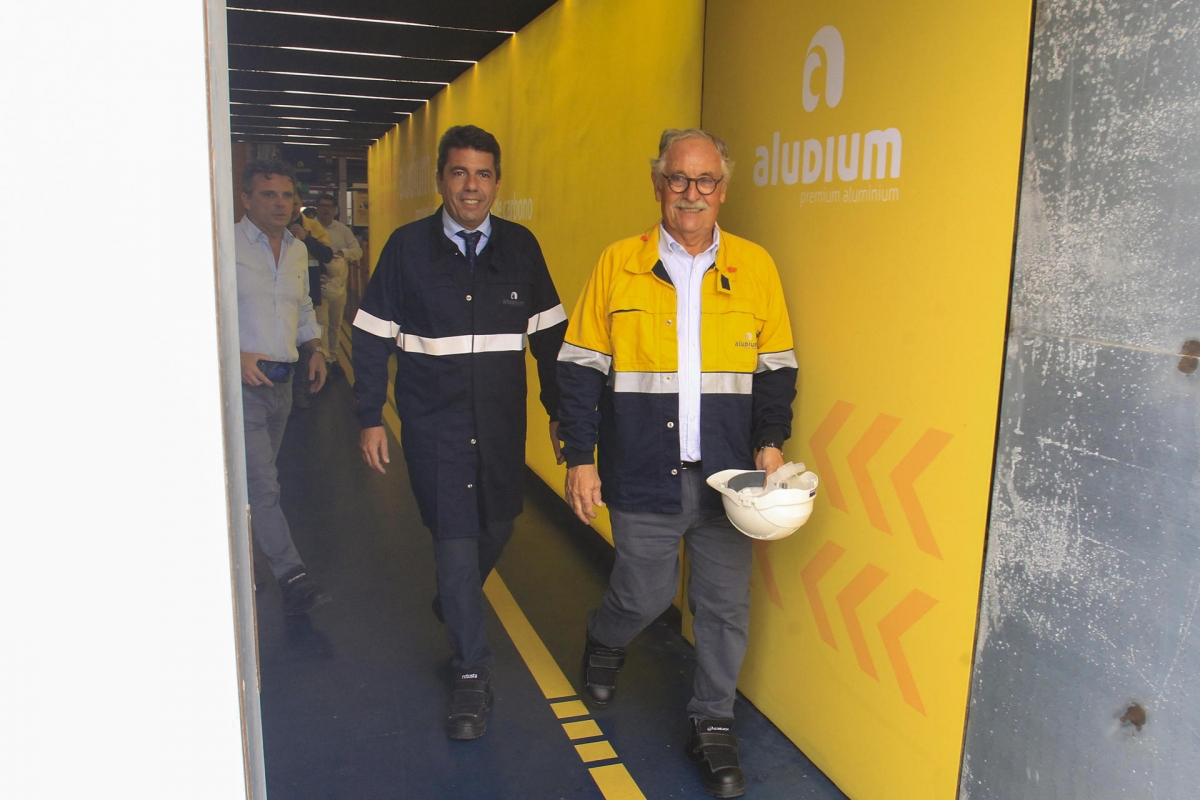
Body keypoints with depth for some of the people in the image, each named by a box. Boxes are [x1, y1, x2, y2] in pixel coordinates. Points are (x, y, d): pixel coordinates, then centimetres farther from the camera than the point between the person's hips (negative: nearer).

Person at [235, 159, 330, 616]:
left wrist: (315, 351, 8)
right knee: (262, 484, -9)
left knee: (257, 481, 15)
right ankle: (293, 577, -6)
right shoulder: (225, 245, -8)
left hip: (281, 381, 7)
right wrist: (236, 355, -22)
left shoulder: (298, 252, 14)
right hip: (242, 382, -7)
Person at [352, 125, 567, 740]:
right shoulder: (407, 246, -2)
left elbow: (549, 333, 7)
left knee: (497, 525, 11)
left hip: (502, 421, 3)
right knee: (455, 534, -2)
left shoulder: (520, 247, 3)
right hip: (433, 420, -2)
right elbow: (372, 337, 1)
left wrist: (559, 409, 5)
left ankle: (452, 607, 43)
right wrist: (370, 418, -2)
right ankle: (472, 672, 11)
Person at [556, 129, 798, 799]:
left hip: (728, 476, 2)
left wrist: (771, 442, -5)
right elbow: (581, 368, 2)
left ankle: (713, 726, 30)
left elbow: (776, 367, 9)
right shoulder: (619, 265, 1)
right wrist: (580, 458, -2)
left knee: (725, 605, 8)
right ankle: (605, 646, 44)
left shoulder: (755, 266, 4)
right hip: (644, 475, -1)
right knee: (645, 595, 9)